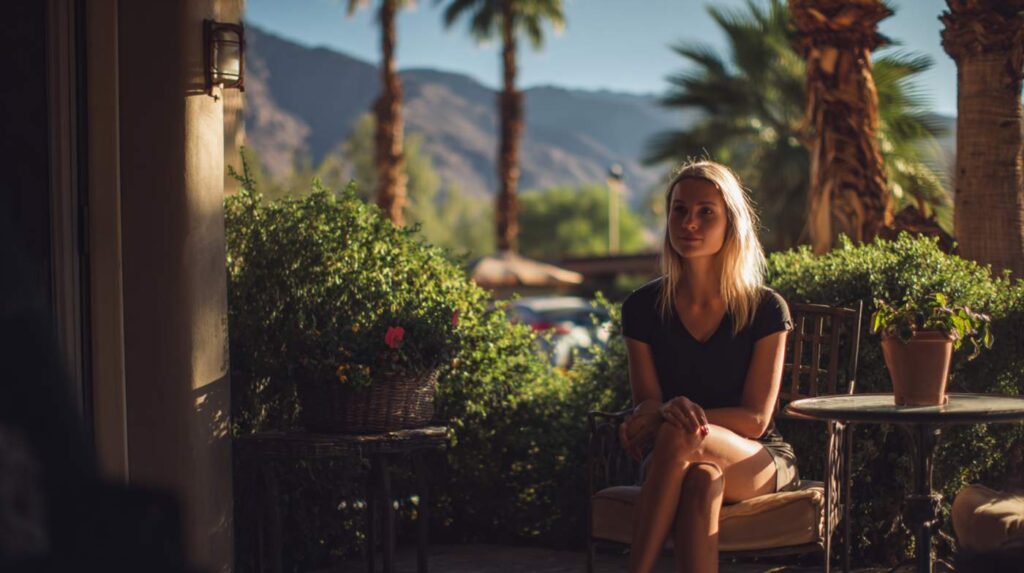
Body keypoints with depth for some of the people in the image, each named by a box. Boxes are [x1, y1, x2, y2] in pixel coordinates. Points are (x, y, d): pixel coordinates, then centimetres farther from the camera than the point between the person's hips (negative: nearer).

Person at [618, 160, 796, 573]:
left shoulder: (765, 309, -5)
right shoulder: (643, 308, 1)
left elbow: (754, 419, -8)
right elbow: (647, 403, -1)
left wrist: (674, 419, -24)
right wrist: (671, 411, -28)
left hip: (757, 464, -1)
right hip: (673, 465, 1)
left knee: (680, 438, -36)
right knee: (703, 479, -38)